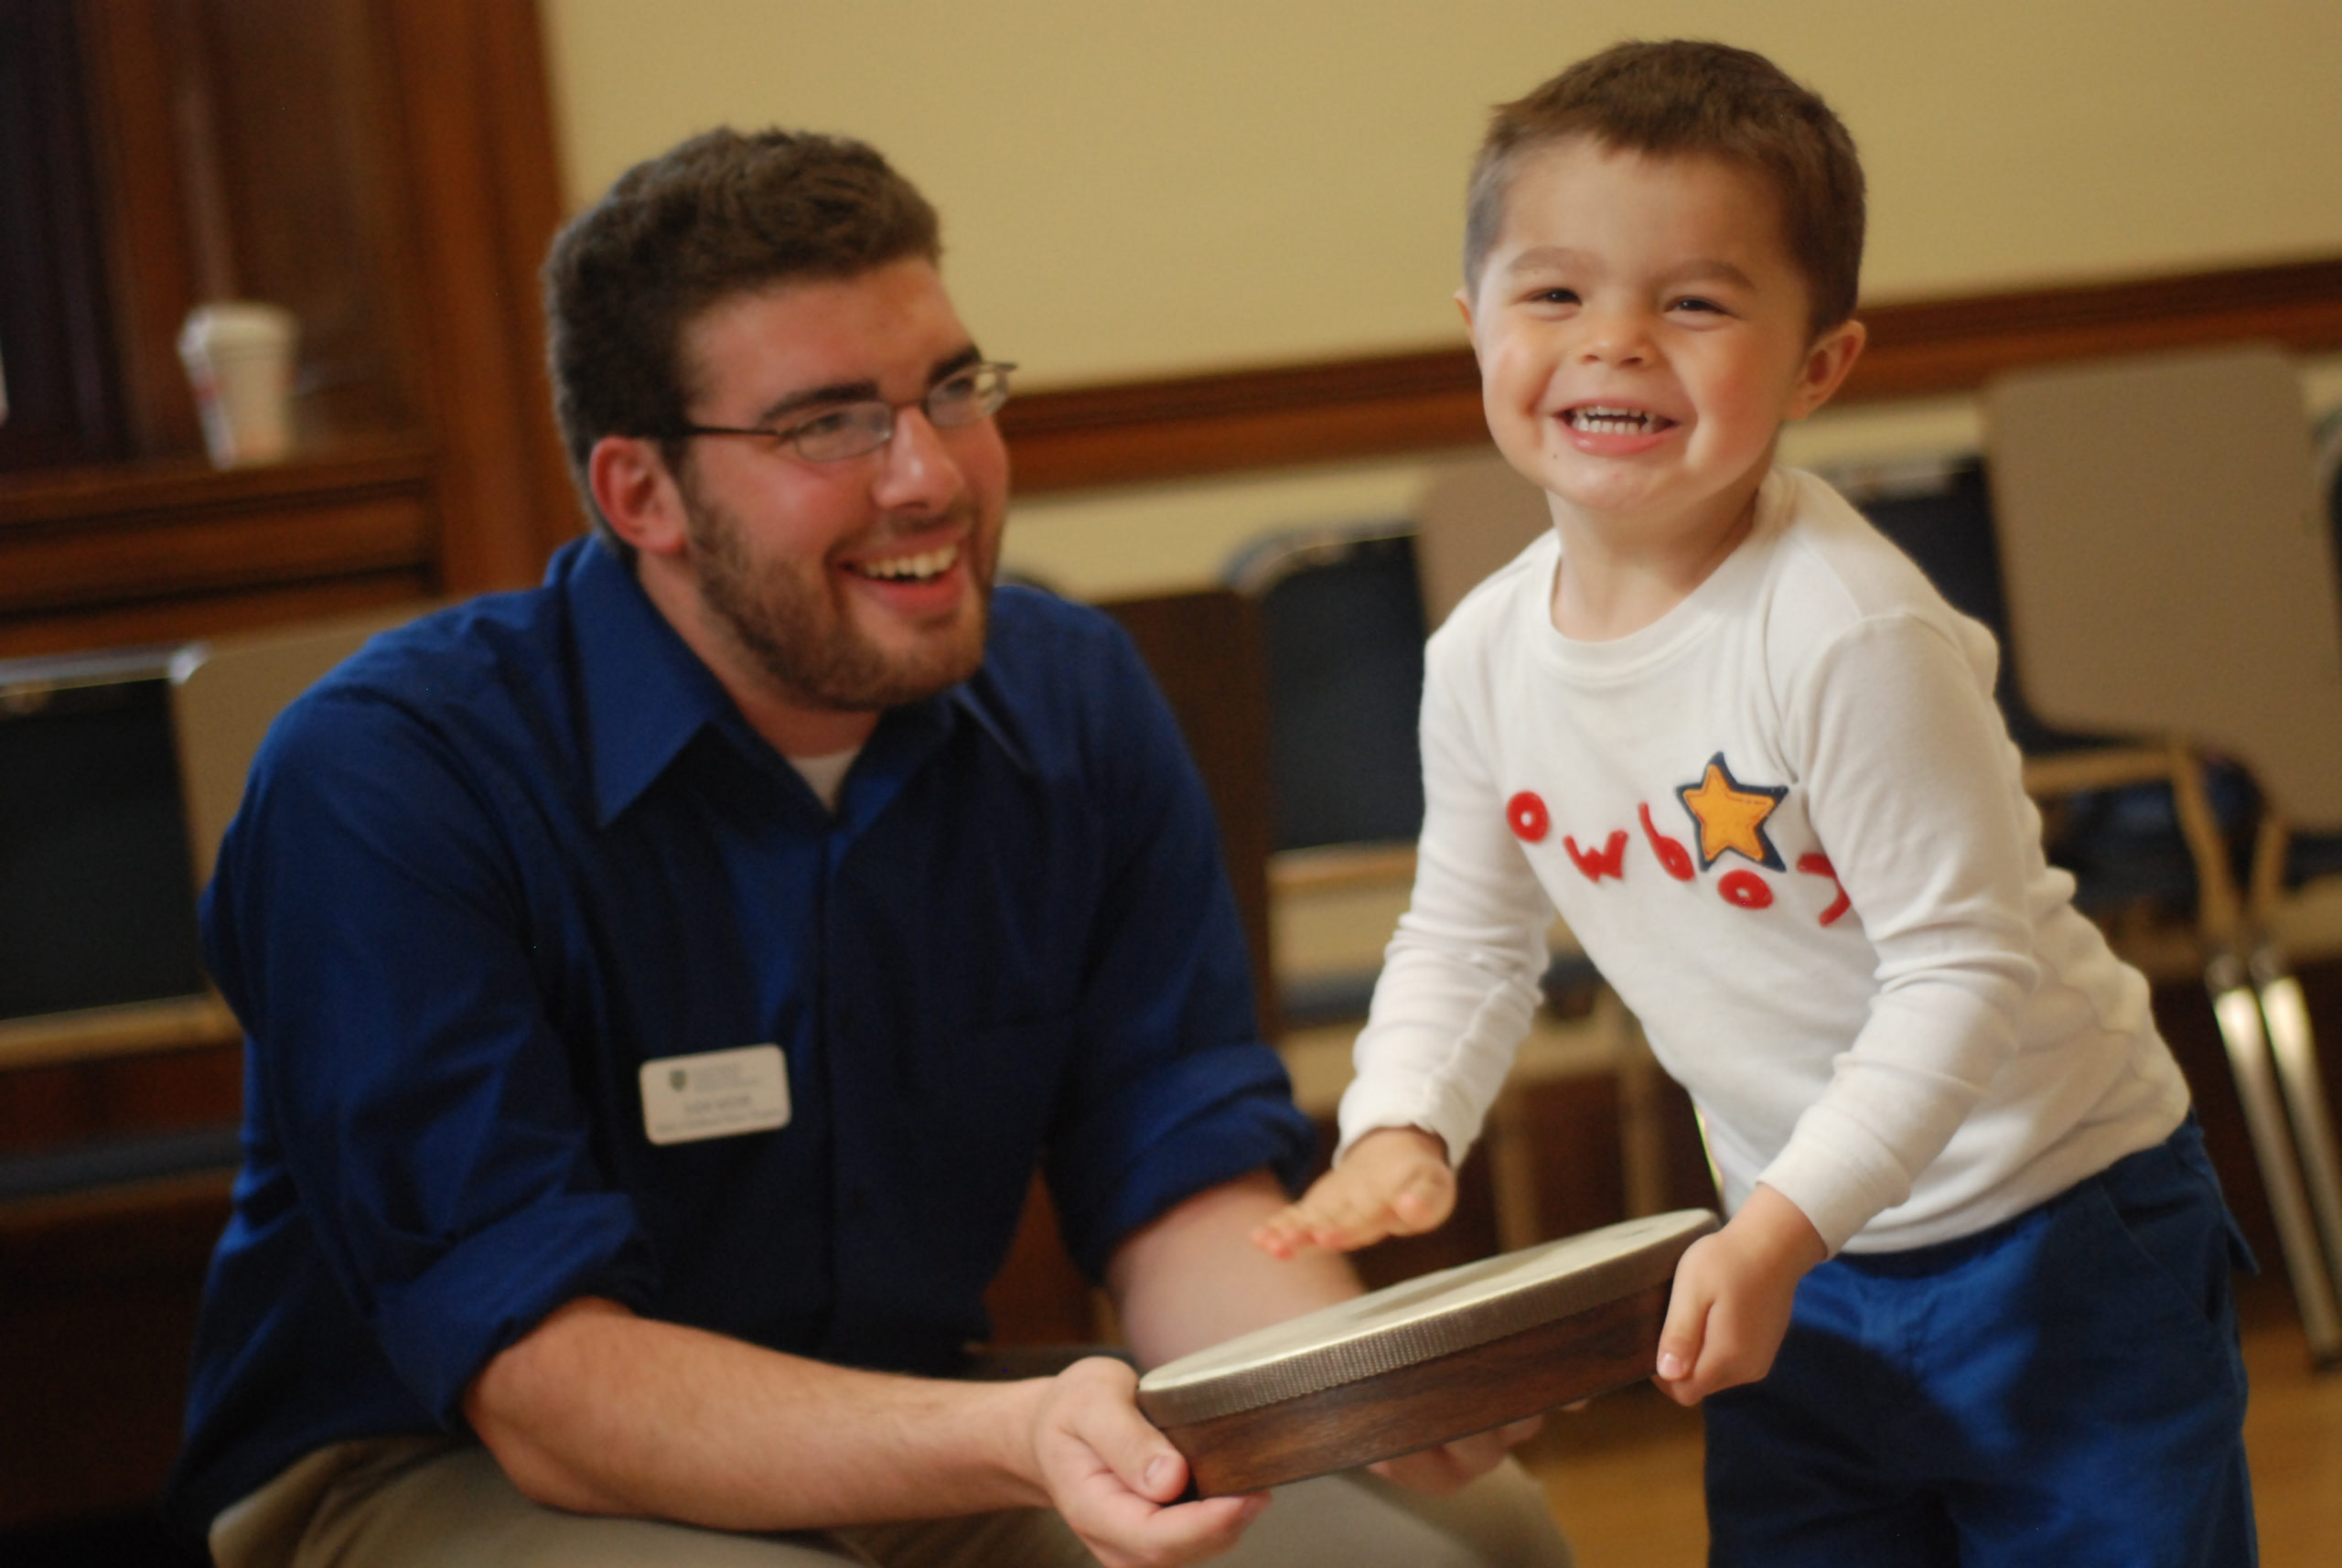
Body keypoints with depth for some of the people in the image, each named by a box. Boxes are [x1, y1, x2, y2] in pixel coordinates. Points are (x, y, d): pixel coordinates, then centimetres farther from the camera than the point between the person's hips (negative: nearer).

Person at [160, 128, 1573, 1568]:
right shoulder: (382, 783, -21)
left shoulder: (1074, 699, -2)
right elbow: (548, 1386, -26)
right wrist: (1009, 1438, -42)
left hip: (890, 1436, 6)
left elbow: (1184, 1194, -6)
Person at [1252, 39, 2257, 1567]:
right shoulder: (1486, 656, -6)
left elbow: (1965, 969, -24)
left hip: (2062, 1227, -6)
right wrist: (1401, 1127, -6)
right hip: (1803, 1265, 6)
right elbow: (1467, 934, 10)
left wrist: (1779, 1224, -28)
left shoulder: (1847, 631, -26)